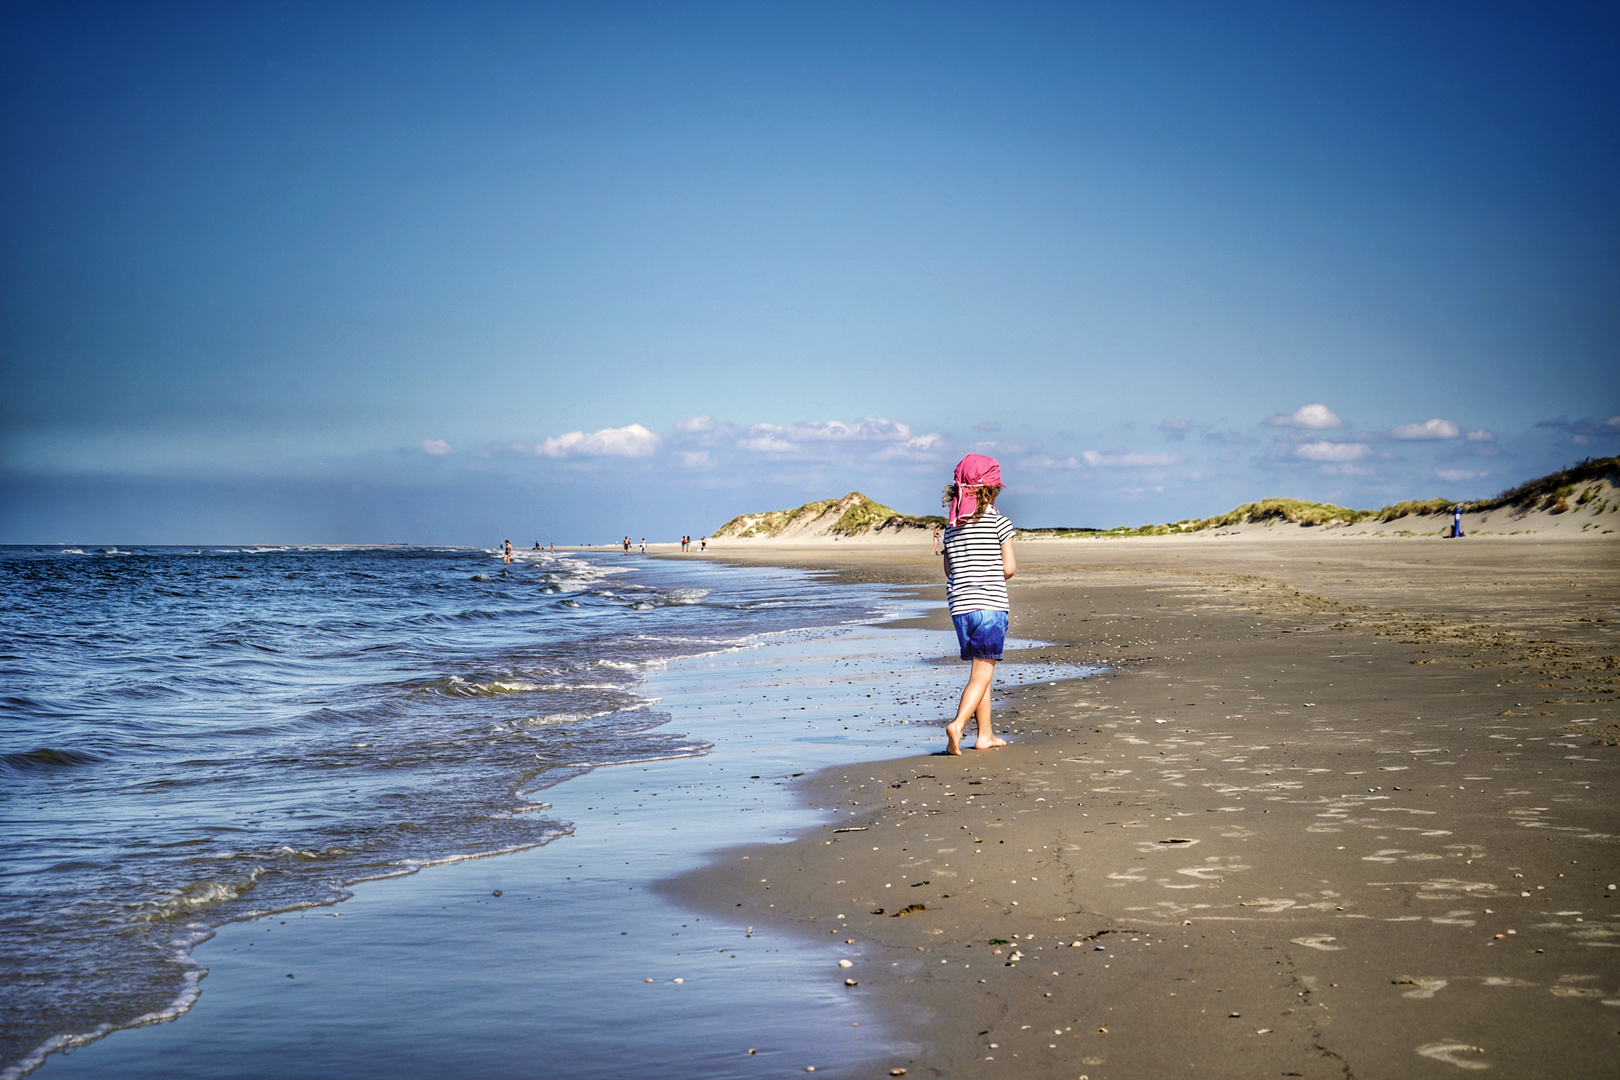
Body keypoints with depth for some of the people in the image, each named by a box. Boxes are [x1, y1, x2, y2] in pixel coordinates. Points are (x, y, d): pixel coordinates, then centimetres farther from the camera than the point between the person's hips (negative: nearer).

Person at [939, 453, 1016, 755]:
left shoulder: (952, 524, 10)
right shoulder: (998, 521, -4)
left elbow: (948, 570, 12)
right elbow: (1009, 567, -6)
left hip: (960, 606, 5)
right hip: (990, 603, -5)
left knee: (980, 670, 16)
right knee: (982, 672, -5)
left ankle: (985, 734, 20)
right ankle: (958, 724, -24)